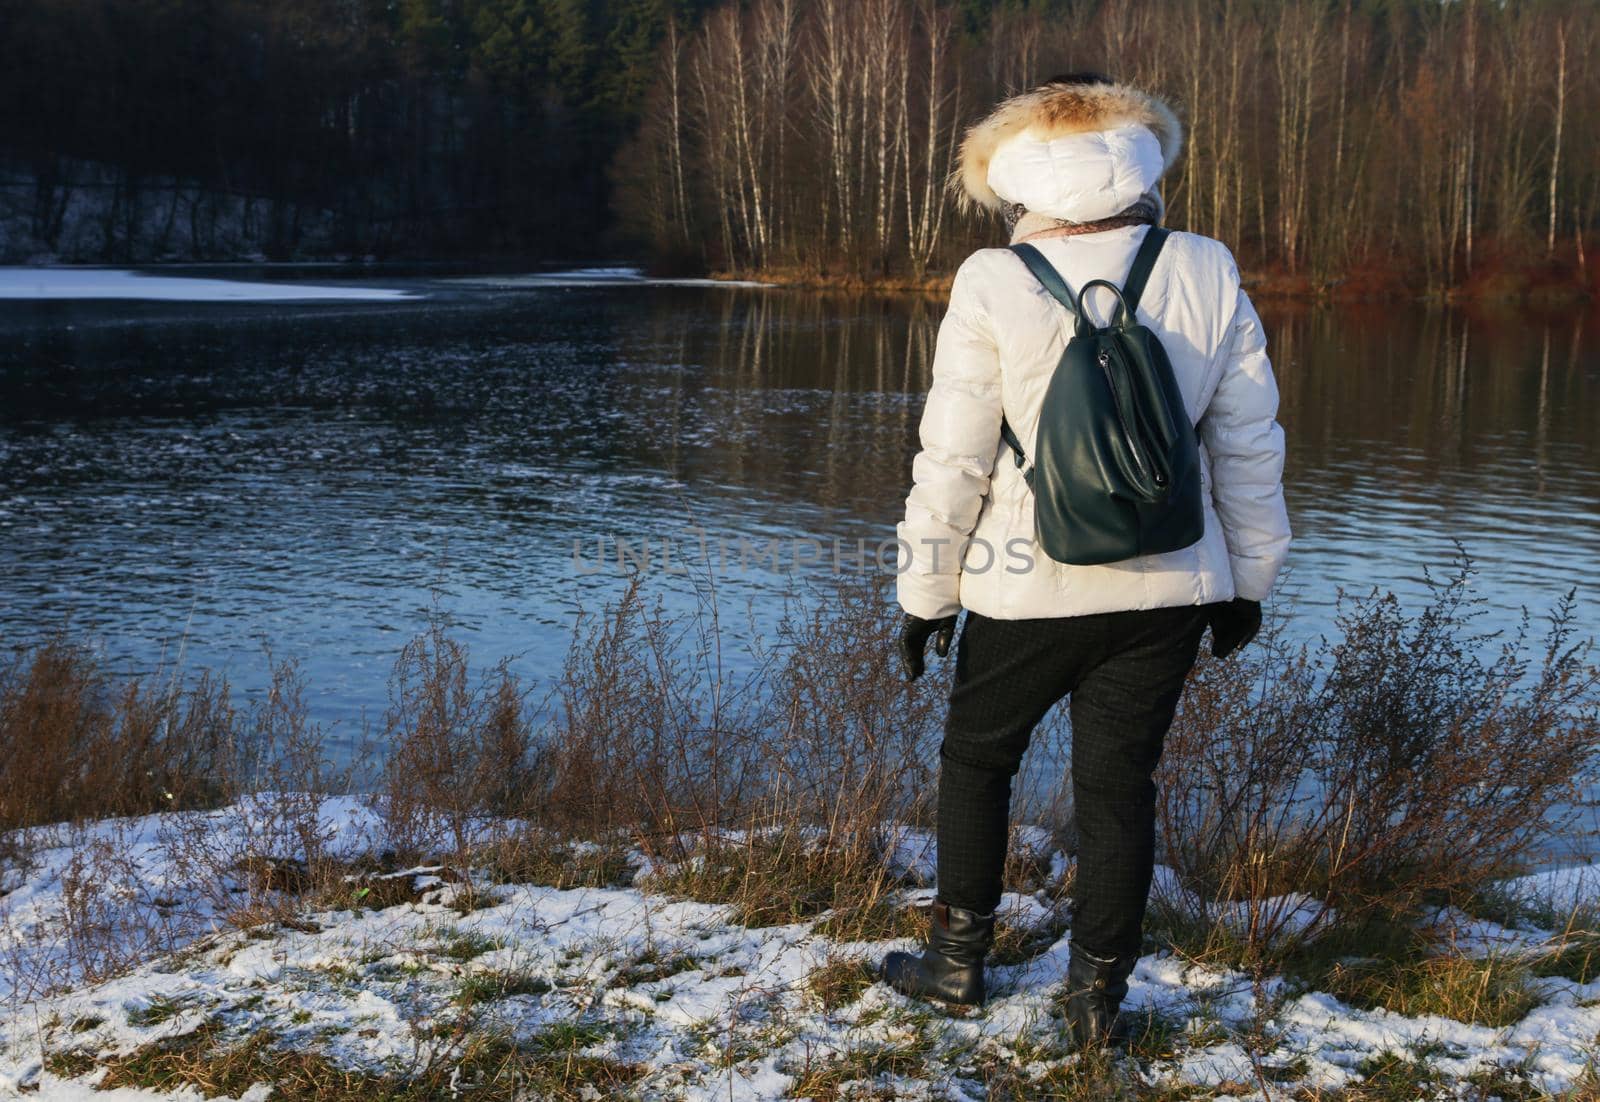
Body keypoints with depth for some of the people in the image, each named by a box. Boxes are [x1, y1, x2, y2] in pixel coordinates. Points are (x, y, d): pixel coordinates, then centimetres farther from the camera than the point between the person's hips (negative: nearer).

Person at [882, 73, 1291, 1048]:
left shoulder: (996, 286, -11)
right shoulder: (1210, 277, -2)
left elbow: (954, 460, -7)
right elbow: (1250, 446, 4)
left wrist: (927, 593, 4)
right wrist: (1247, 581, 16)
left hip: (1029, 591, -2)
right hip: (1168, 590, 2)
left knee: (976, 757, 19)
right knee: (1120, 782, 12)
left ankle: (960, 959, 28)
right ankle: (1100, 990, 18)